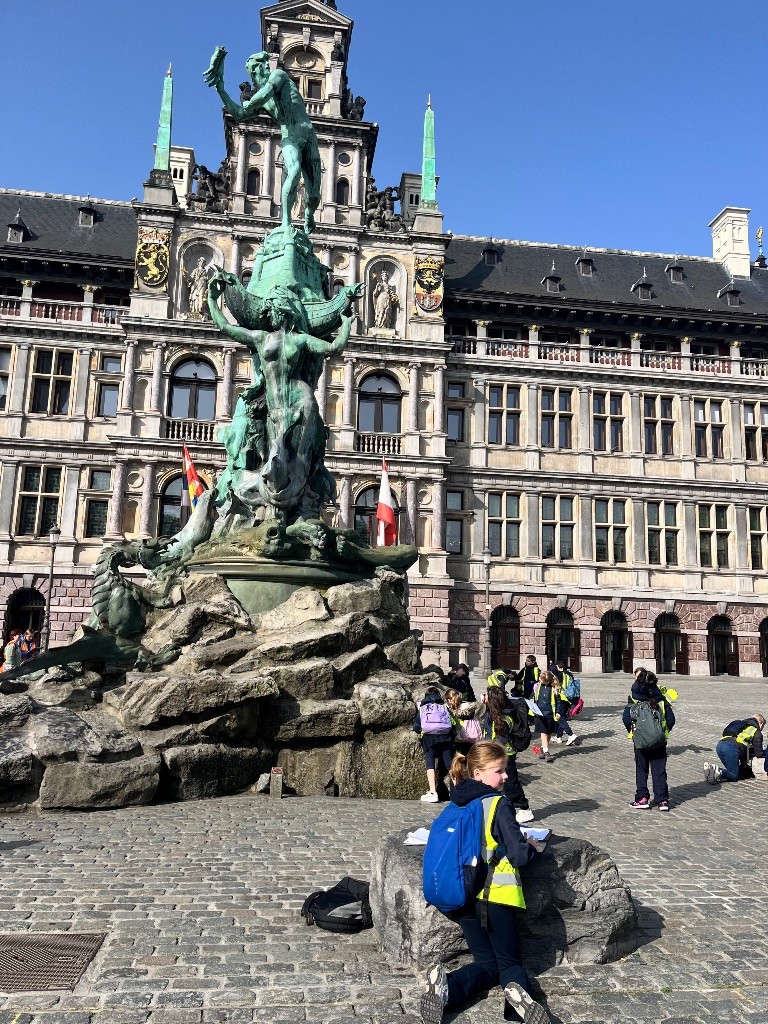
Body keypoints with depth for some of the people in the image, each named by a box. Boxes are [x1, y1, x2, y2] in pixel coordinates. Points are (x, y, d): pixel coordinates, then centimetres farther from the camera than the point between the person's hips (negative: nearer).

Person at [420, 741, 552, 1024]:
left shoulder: (456, 805, 8)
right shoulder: (497, 804, -12)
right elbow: (519, 855, -16)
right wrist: (532, 847, 7)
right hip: (494, 894, -5)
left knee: (487, 963, 17)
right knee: (510, 962, 10)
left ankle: (446, 984, -13)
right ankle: (518, 991, -26)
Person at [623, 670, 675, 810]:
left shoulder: (634, 699, -5)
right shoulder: (661, 699, 0)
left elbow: (626, 718, -12)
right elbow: (671, 719, -2)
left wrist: (631, 731, 3)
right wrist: (665, 732, 13)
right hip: (660, 741, 1)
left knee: (641, 770, 10)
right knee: (659, 771, 8)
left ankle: (642, 798, 10)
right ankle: (662, 800, 7)